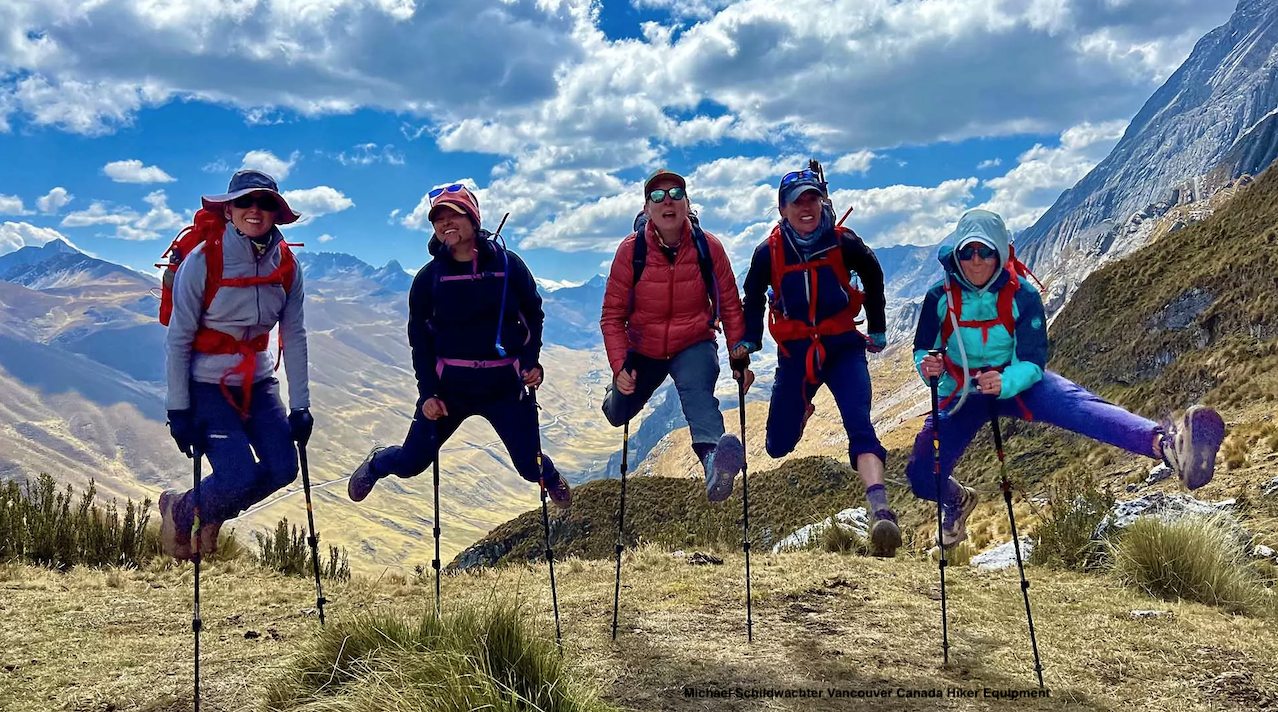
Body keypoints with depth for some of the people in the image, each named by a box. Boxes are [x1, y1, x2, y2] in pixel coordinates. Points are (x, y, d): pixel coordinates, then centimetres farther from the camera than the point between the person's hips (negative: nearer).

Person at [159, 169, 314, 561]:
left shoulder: (287, 266, -4)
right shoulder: (203, 260, -16)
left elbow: (294, 337, 2)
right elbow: (177, 339, -12)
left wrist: (300, 405, -1)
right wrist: (178, 410, -13)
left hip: (258, 384, 5)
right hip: (207, 385, -5)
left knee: (282, 468, -4)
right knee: (238, 477, -15)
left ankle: (209, 514, 25)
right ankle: (179, 511, 19)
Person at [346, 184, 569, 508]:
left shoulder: (508, 264, -3)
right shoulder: (429, 277, -1)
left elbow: (534, 314, 8)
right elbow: (419, 338, 3)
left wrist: (531, 362, -4)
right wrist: (427, 393, -4)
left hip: (505, 384, 0)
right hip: (449, 384, 1)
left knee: (531, 467, 2)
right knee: (410, 463, 5)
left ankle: (550, 478, 41)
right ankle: (376, 463, 42)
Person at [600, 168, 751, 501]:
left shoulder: (708, 247, -17)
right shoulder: (631, 250, -19)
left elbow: (730, 306, -6)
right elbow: (612, 315, -13)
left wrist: (739, 358, -8)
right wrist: (619, 368, -24)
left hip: (694, 346, -2)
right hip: (643, 350, 2)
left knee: (698, 394, -34)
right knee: (618, 415, 20)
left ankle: (714, 462, -62)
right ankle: (614, 396, 60)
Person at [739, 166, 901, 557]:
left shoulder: (844, 243, -8)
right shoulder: (769, 252, -6)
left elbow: (873, 279, 12)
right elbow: (753, 298, 11)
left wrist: (877, 330, 16)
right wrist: (749, 342, 6)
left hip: (843, 348, -1)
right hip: (795, 352, 2)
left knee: (859, 426, -21)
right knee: (779, 446, 10)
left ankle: (881, 511, -33)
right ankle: (800, 410, 46)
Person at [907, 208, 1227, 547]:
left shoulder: (1022, 296, -18)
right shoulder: (940, 297, -16)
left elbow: (1033, 362, -19)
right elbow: (922, 350, -7)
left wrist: (1004, 382, -42)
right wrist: (927, 367, -33)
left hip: (1016, 382, -1)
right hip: (962, 396, 2)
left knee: (1077, 405, -33)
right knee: (922, 478, -9)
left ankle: (1166, 443, -61)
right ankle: (957, 499, 32)